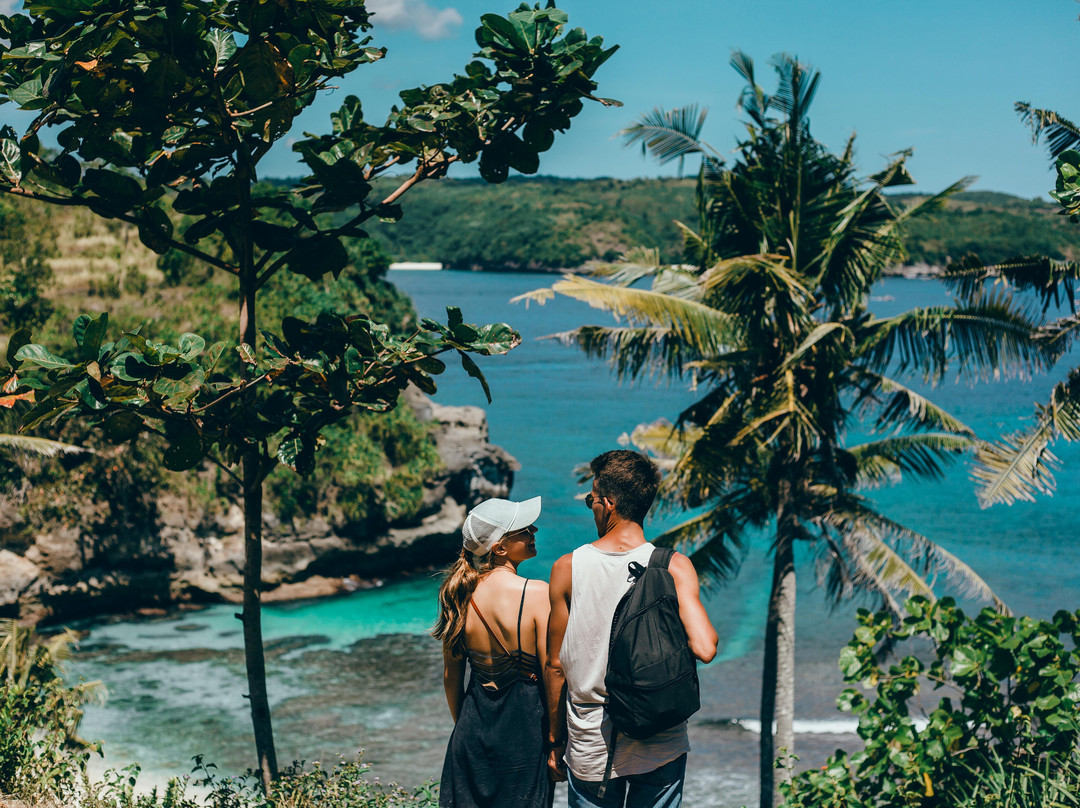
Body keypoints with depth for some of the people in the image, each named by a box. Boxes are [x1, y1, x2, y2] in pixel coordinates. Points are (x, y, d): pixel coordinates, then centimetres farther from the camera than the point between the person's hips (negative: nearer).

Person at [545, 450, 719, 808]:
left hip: (590, 748, 0)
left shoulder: (567, 569, -8)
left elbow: (555, 666, -2)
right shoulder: (674, 567, -11)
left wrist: (555, 738, 10)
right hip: (660, 748, 0)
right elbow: (705, 649, -22)